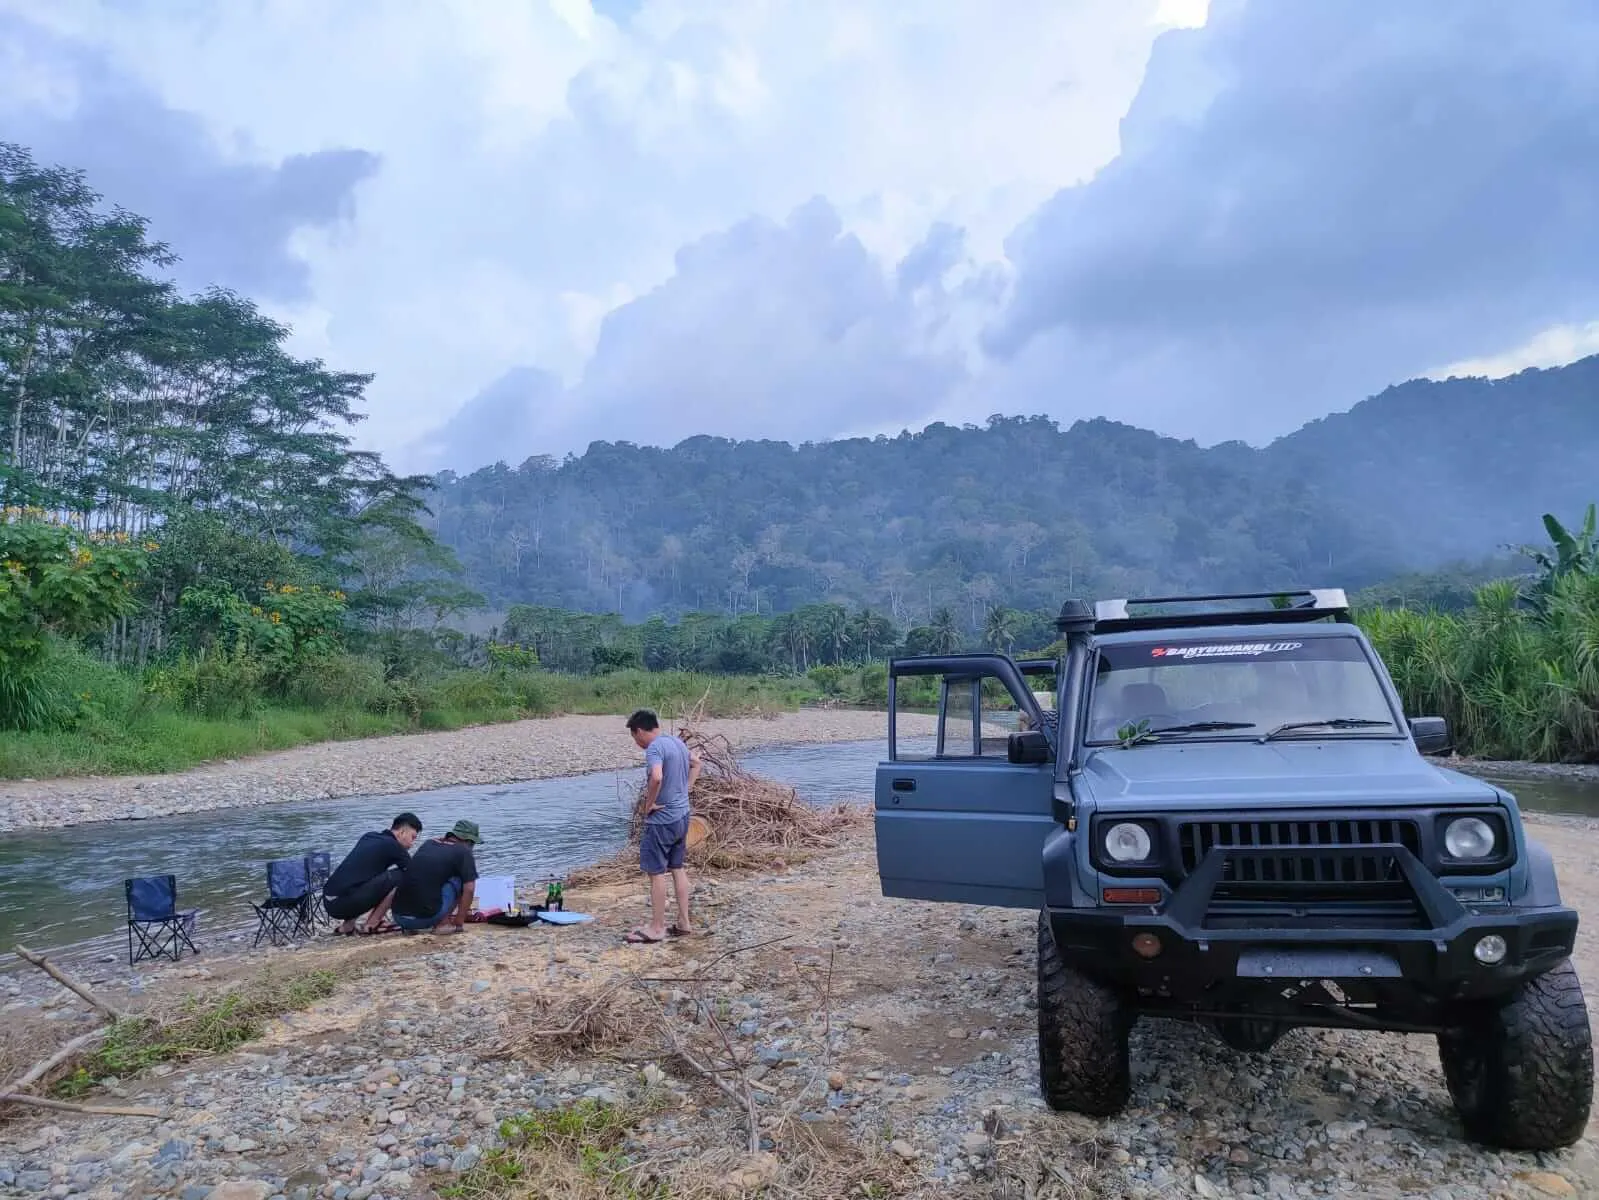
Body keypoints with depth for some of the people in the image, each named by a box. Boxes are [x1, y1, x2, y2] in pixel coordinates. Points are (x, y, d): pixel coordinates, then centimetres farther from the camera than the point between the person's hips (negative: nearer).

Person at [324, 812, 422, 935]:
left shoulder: (368, 837, 19)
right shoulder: (392, 846, -3)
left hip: (329, 902, 8)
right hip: (346, 903, -8)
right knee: (400, 876, -7)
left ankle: (348, 924, 18)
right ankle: (372, 924, 0)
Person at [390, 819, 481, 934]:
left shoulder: (428, 844, 21)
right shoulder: (464, 852, 2)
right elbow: (469, 889, -4)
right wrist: (459, 922, 9)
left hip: (398, 916, 6)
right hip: (425, 917, -6)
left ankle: (409, 927, 16)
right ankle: (442, 924, 4)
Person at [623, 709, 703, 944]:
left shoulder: (654, 748, -18)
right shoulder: (677, 742, 10)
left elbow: (656, 777, -36)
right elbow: (696, 763, 27)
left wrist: (648, 804, -20)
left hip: (662, 820, -9)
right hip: (682, 816, 9)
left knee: (656, 872, 1)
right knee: (677, 868, 15)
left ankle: (657, 928, 7)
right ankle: (683, 923, 21)